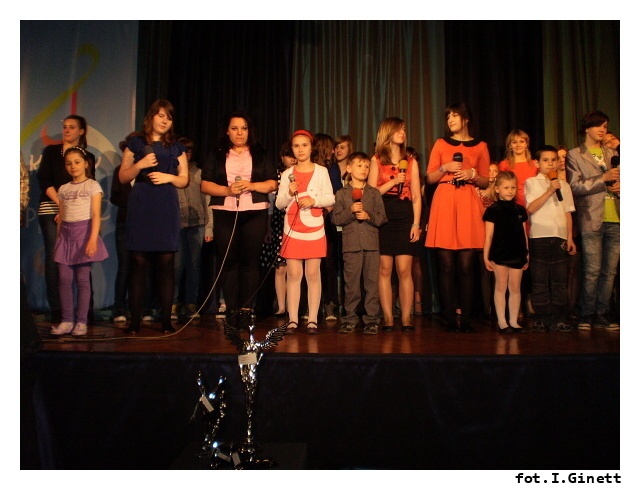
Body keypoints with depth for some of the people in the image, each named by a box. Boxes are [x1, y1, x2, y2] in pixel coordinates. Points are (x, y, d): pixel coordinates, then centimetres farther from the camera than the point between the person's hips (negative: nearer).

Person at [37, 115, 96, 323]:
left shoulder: (88, 157, 12)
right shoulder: (51, 151, 10)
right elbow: (44, 180, 1)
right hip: (51, 209, -1)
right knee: (54, 257, -7)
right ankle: (56, 310, -4)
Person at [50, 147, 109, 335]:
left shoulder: (92, 186, 0)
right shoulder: (63, 189, 15)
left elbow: (96, 215, -9)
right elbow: (60, 218, 15)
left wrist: (93, 239, -19)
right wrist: (58, 240, 10)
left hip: (84, 233, -4)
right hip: (66, 235, 5)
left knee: (82, 280, -2)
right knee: (64, 280, 0)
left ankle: (81, 321, 4)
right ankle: (67, 320, 7)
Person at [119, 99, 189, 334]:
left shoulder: (176, 147, 15)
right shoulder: (136, 143, 12)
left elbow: (184, 180, 14)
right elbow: (123, 177, 10)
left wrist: (168, 177, -6)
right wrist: (140, 165, -8)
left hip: (167, 208, 1)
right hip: (140, 207, -1)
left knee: (166, 264, -2)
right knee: (139, 263, -4)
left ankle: (166, 320, 2)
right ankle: (134, 321, 2)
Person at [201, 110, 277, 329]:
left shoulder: (261, 155, 12)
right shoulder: (216, 156, 12)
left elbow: (273, 184, 5)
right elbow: (205, 185, 4)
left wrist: (251, 185, -12)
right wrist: (228, 190, -13)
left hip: (255, 214, -1)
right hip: (224, 214, 1)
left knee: (250, 260, -3)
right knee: (228, 261, 0)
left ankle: (246, 309, 1)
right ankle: (231, 310, 6)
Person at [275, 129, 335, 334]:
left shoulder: (321, 171, 5)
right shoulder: (287, 174, 8)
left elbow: (330, 199, 1)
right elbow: (279, 203, 6)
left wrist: (314, 200, -16)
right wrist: (289, 193, -12)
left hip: (314, 228, -1)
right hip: (292, 229, 1)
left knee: (313, 273, -2)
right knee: (293, 274, -1)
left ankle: (312, 320, 3)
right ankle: (292, 320, 3)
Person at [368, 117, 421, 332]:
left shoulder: (411, 162, 14)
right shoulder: (377, 160, 9)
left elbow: (416, 196, 10)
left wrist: (416, 223, 1)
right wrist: (393, 182, -8)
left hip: (405, 218, 1)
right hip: (383, 218, -1)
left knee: (404, 270, -4)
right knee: (385, 269, -2)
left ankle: (406, 318, 3)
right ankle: (388, 318, 5)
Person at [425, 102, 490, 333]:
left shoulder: (480, 146, 13)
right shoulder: (441, 143, 13)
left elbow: (486, 182, 14)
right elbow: (430, 178, 10)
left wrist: (472, 174, -5)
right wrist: (445, 168, -8)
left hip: (469, 205, 0)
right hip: (444, 203, 0)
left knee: (466, 266, -5)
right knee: (447, 266, -4)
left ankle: (466, 319, 0)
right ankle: (450, 319, 1)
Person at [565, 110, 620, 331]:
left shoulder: (612, 154, 20)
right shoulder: (575, 155, 5)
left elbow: (619, 181, 23)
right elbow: (575, 186, -7)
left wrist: (619, 188, 0)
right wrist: (603, 178, -15)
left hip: (615, 220, 5)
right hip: (592, 220, -5)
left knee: (610, 271, 4)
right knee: (592, 271, -6)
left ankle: (602, 315, 12)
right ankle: (587, 315, 3)